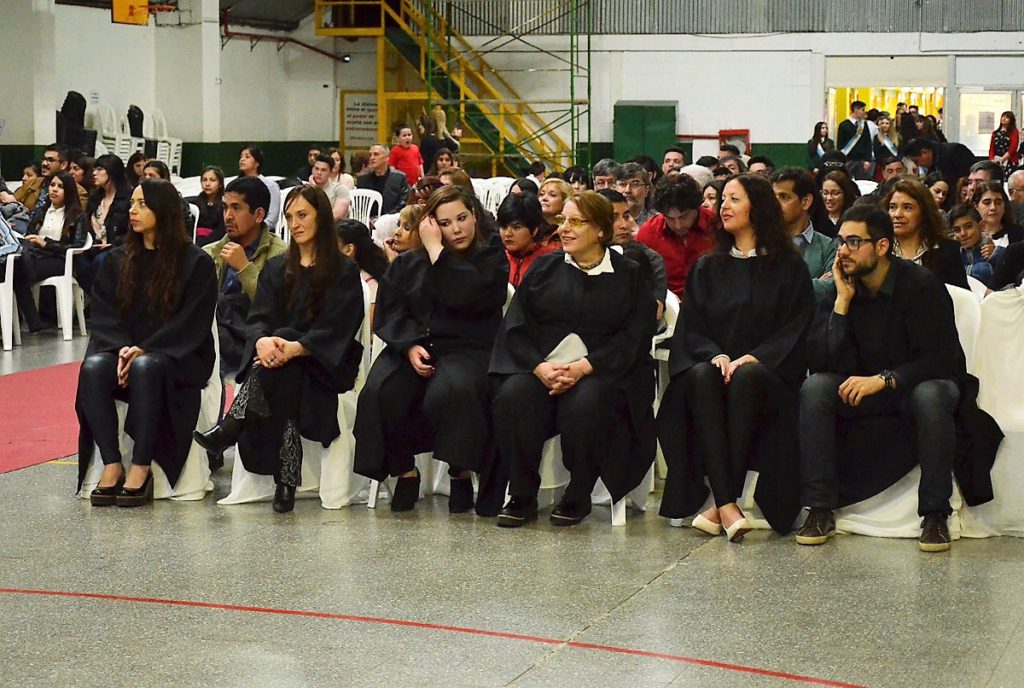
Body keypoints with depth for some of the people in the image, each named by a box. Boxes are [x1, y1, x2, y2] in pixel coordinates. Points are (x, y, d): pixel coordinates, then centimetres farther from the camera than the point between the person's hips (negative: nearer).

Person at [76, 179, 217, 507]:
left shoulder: (196, 262, -2)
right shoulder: (117, 260, 12)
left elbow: (192, 323, -8)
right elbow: (103, 313, 6)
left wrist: (144, 350, -18)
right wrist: (122, 348, -14)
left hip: (177, 357, -4)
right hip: (123, 349, 4)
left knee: (146, 367, -37)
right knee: (93, 368, -29)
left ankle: (141, 468, -34)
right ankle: (111, 465, -30)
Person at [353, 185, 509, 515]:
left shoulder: (491, 258, 9)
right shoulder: (407, 264, 19)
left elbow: (465, 296, -11)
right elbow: (390, 310, 6)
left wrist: (437, 251, -4)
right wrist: (410, 345, -12)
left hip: (467, 349, -3)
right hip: (412, 347, 3)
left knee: (451, 391, -37)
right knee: (380, 392, -28)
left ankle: (461, 472, -16)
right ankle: (405, 470, -8)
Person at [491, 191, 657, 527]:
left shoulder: (629, 276, 9)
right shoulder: (544, 268, 17)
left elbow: (635, 337, -3)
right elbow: (516, 325, 7)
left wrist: (584, 367, -17)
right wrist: (539, 366, -13)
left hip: (602, 371, -2)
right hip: (539, 367, 3)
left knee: (584, 406, -35)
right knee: (512, 398, -29)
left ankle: (577, 497, -13)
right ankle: (521, 497, -15)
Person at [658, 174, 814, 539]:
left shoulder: (789, 266, 10)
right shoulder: (707, 268, 20)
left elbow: (797, 327, 0)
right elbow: (690, 328, 10)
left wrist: (755, 358, -16)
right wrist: (715, 355, -12)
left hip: (766, 373, -2)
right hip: (711, 362, 2)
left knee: (745, 381, -38)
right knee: (701, 378, -34)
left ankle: (720, 505, -38)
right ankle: (728, 505, -43)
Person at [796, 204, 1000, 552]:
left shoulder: (921, 285, -15)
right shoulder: (841, 290, -3)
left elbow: (941, 358, -20)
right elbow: (819, 362, -11)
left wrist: (884, 380, -30)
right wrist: (843, 301, -18)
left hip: (921, 383, -4)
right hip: (864, 388, 4)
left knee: (931, 395, -38)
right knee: (814, 388, -23)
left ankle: (935, 514, -28)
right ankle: (820, 511, -23)